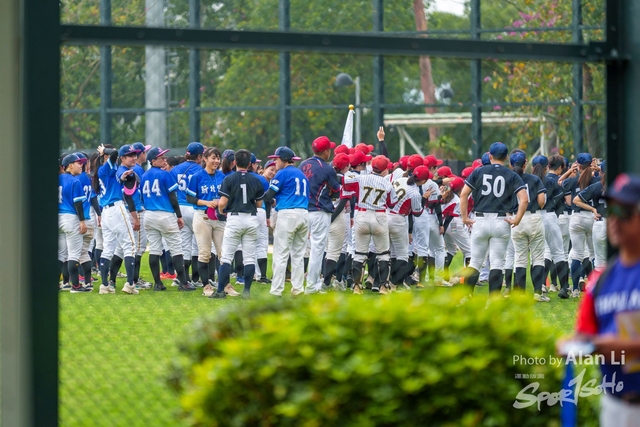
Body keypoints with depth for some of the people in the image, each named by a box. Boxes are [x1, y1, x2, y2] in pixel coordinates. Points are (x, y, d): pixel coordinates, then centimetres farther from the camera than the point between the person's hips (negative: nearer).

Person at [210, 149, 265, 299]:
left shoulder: (229, 179, -7)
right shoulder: (256, 180, 2)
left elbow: (222, 202, -11)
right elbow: (259, 204, 9)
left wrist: (220, 210, 11)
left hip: (234, 218, -3)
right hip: (251, 219, 3)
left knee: (226, 257, 0)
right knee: (249, 257, 6)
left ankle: (221, 290, -4)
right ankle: (247, 291, 4)